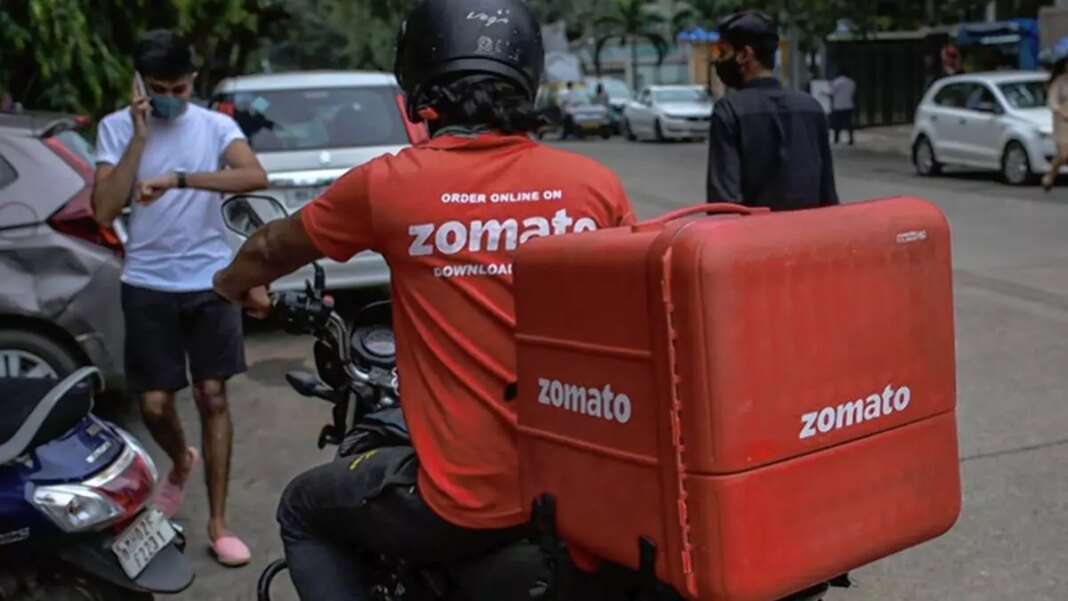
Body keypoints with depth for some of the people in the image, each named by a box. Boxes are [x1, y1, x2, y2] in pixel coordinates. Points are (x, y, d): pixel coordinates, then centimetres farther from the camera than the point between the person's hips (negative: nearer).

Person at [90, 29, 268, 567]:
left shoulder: (214, 125, -2)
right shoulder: (116, 128, 0)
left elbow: (255, 177, -22)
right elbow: (104, 213, -10)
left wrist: (178, 179, -30)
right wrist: (139, 136, -14)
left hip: (210, 282, -1)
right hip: (148, 287, 1)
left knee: (212, 396, 2)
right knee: (155, 402, 4)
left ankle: (218, 523, 11)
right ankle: (180, 462, 39)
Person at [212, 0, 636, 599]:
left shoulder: (390, 184, -9)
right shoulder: (597, 182, -3)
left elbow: (272, 249, 11)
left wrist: (235, 281, 34)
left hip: (467, 505, -3)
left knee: (305, 511, 23)